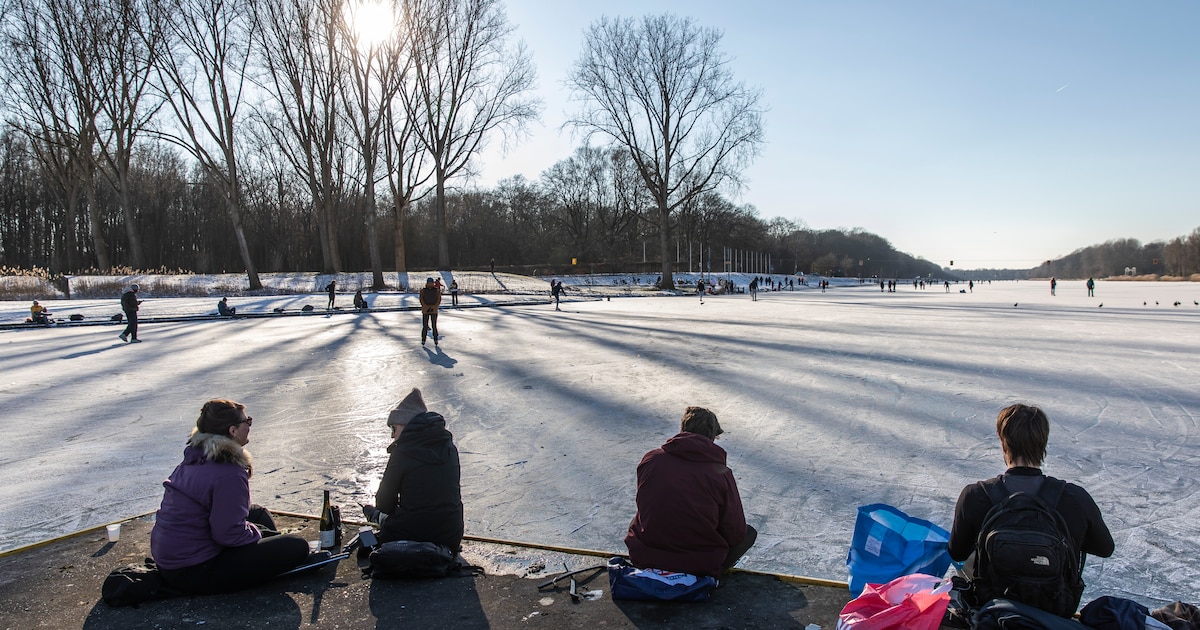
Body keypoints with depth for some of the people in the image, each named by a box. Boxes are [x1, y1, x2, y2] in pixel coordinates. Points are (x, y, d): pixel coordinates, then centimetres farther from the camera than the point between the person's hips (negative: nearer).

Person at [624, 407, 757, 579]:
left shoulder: (650, 459, -4)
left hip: (644, 558, 4)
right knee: (749, 533, 19)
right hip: (699, 565, -4)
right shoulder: (721, 474, -13)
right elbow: (735, 534, -7)